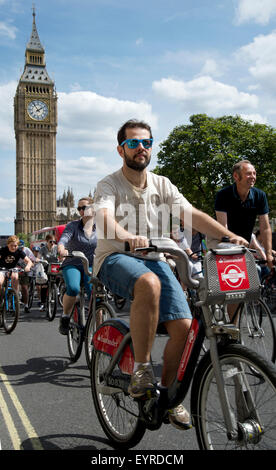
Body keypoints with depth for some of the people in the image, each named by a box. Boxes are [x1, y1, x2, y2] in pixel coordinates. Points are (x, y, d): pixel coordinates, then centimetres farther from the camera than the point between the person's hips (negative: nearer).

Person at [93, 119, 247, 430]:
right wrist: (128, 237, -48)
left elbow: (193, 215, -1)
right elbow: (104, 217, -26)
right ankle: (141, 369, -23)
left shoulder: (162, 185, 9)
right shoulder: (109, 185, -5)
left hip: (152, 259, 5)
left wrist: (230, 236, -16)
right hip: (115, 258, -4)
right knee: (149, 283, -40)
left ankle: (167, 393, 12)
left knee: (183, 326, -13)